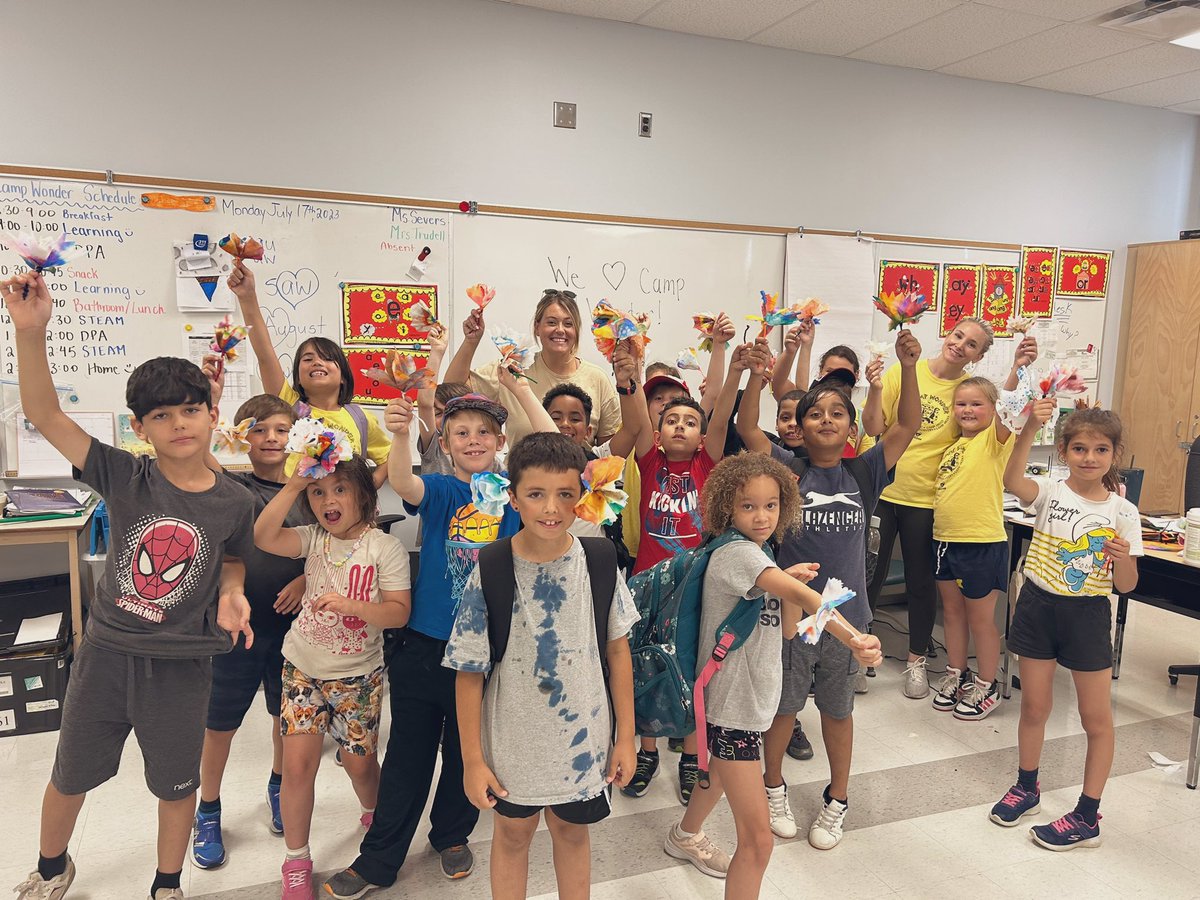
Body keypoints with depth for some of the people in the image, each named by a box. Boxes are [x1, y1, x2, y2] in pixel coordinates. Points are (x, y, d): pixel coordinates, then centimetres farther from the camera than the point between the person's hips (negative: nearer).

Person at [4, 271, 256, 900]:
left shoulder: (233, 501, -9)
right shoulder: (125, 477, -12)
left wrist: (231, 594, -11)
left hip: (180, 666, 0)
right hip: (105, 654, 1)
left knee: (176, 786, 17)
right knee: (69, 777, 22)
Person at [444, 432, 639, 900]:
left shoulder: (599, 563, -12)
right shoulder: (490, 574, -18)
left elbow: (618, 650, -3)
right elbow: (470, 672, -11)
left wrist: (626, 736, 0)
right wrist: (472, 760, -8)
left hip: (582, 736, 1)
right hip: (513, 738, -1)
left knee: (571, 828, 22)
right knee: (513, 831, 21)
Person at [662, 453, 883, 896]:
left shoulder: (761, 558, 5)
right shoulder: (735, 553, -24)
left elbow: (787, 629, 3)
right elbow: (803, 595, -40)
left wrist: (790, 582, -14)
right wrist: (856, 639, -52)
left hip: (753, 697, 10)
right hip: (732, 704, -10)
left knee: (723, 773, 35)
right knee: (757, 840, -10)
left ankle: (686, 836, 61)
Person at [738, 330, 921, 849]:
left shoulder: (863, 474, -1)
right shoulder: (789, 470, -6)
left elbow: (908, 426, -8)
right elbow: (747, 428, -17)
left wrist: (908, 368, -21)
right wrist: (757, 376, -33)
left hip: (846, 615, 2)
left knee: (837, 710, 18)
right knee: (783, 707, 15)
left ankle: (837, 799, 38)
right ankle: (774, 786, 39)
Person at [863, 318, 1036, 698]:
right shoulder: (903, 371, -2)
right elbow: (874, 427, -3)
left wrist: (1017, 369, -31)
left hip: (926, 499, 0)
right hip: (883, 491, 0)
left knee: (921, 582, 11)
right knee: (870, 574, 10)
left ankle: (916, 660, 29)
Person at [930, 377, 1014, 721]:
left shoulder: (994, 440, -8)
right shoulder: (953, 447, 13)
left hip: (982, 542, -7)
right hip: (945, 539, 7)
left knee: (980, 618, 7)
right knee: (952, 611, 18)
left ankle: (986, 686, 23)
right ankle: (957, 675, 35)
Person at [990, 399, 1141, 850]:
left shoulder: (1122, 512, -4)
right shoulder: (1049, 494, -7)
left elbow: (1126, 586, -2)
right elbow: (1012, 480, -33)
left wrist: (1123, 559, -24)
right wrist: (1029, 429, -45)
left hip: (1088, 615, 0)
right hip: (1038, 608, 0)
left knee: (1097, 718, 7)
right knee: (1034, 706, 13)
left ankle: (1087, 817, 22)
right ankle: (1026, 788, 34)